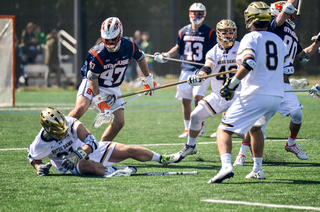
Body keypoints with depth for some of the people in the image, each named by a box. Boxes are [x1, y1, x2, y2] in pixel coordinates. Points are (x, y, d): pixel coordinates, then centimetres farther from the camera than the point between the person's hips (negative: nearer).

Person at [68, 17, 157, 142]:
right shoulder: (98, 54, -27)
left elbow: (140, 59, 7)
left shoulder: (129, 46, -15)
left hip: (113, 88, 5)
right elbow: (92, 78, -16)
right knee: (80, 108, -30)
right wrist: (97, 99, -18)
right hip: (92, 84, -5)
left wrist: (148, 79, 16)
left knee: (119, 122, -4)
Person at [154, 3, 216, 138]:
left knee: (197, 96, -18)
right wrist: (165, 56, 6)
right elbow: (178, 48, 20)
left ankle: (201, 124, 3)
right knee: (185, 100, 2)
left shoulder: (209, 33, -2)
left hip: (202, 70, -4)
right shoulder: (183, 31, 10)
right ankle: (187, 129, 14)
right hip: (186, 70, 4)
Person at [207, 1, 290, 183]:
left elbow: (249, 63, -22)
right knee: (255, 127, 33)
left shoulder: (251, 38, -5)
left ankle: (226, 166, -28)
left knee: (224, 130, -4)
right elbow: (285, 69, 20)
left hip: (255, 95, -7)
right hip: (277, 96, 7)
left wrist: (231, 84, -17)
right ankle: (258, 169, 31)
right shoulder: (279, 40, 17)